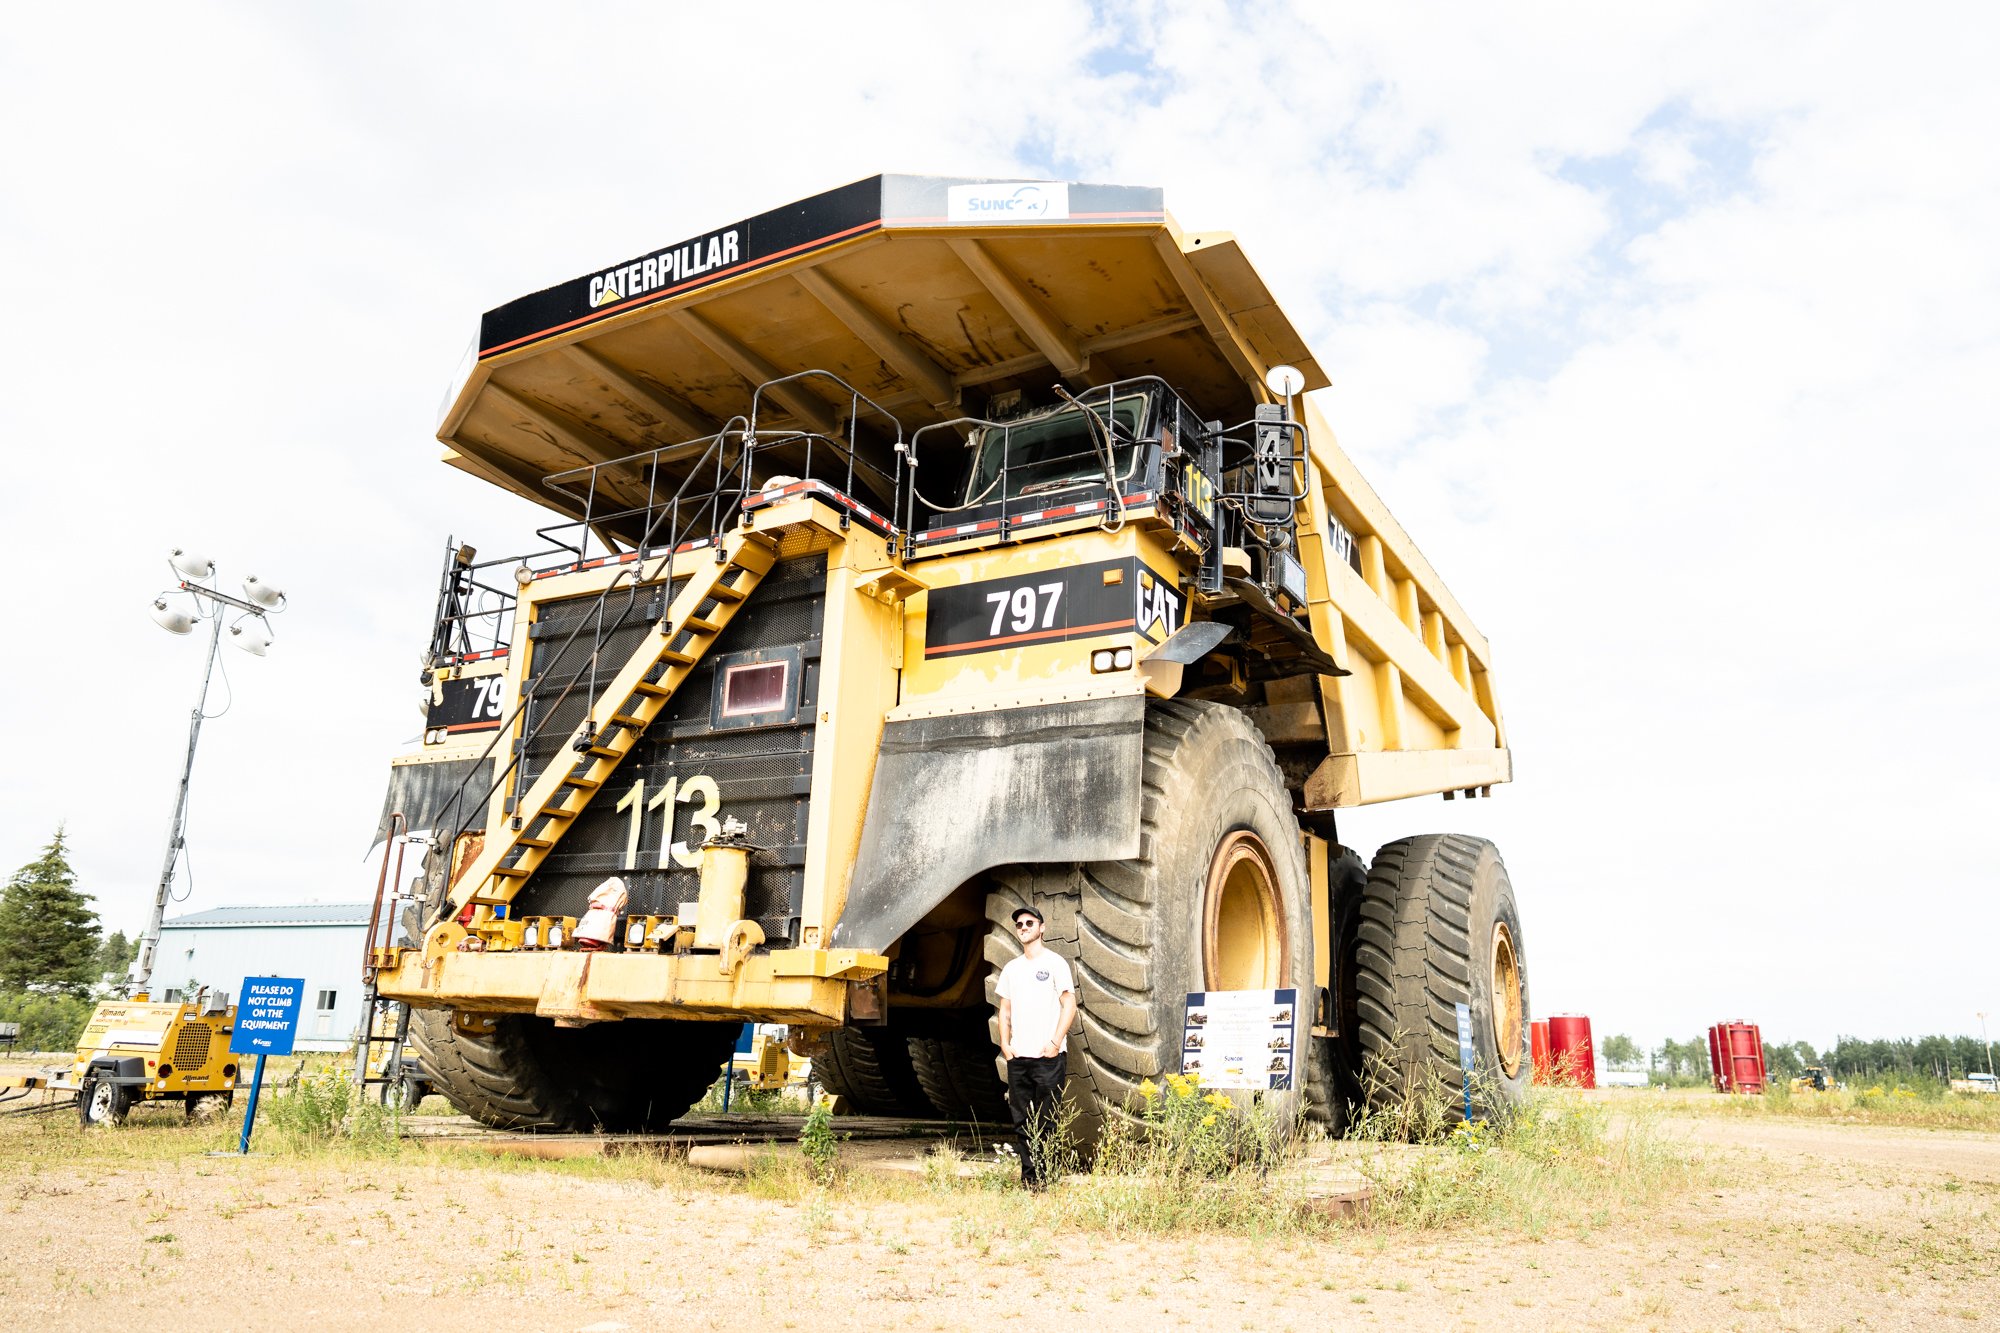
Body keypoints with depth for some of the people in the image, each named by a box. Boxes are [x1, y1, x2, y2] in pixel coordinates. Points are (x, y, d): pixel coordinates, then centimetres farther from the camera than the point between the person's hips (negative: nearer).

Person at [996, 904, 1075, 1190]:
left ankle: (1044, 1178, 3)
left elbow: (1069, 1005, -5)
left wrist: (1055, 1042, -12)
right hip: (1017, 1058, 5)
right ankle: (1028, 1176, 14)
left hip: (1048, 1057, -5)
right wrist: (1004, 1042, 5)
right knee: (1022, 1121, 7)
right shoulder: (1011, 968, 16)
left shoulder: (1054, 962, -1)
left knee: (1046, 1122, -4)